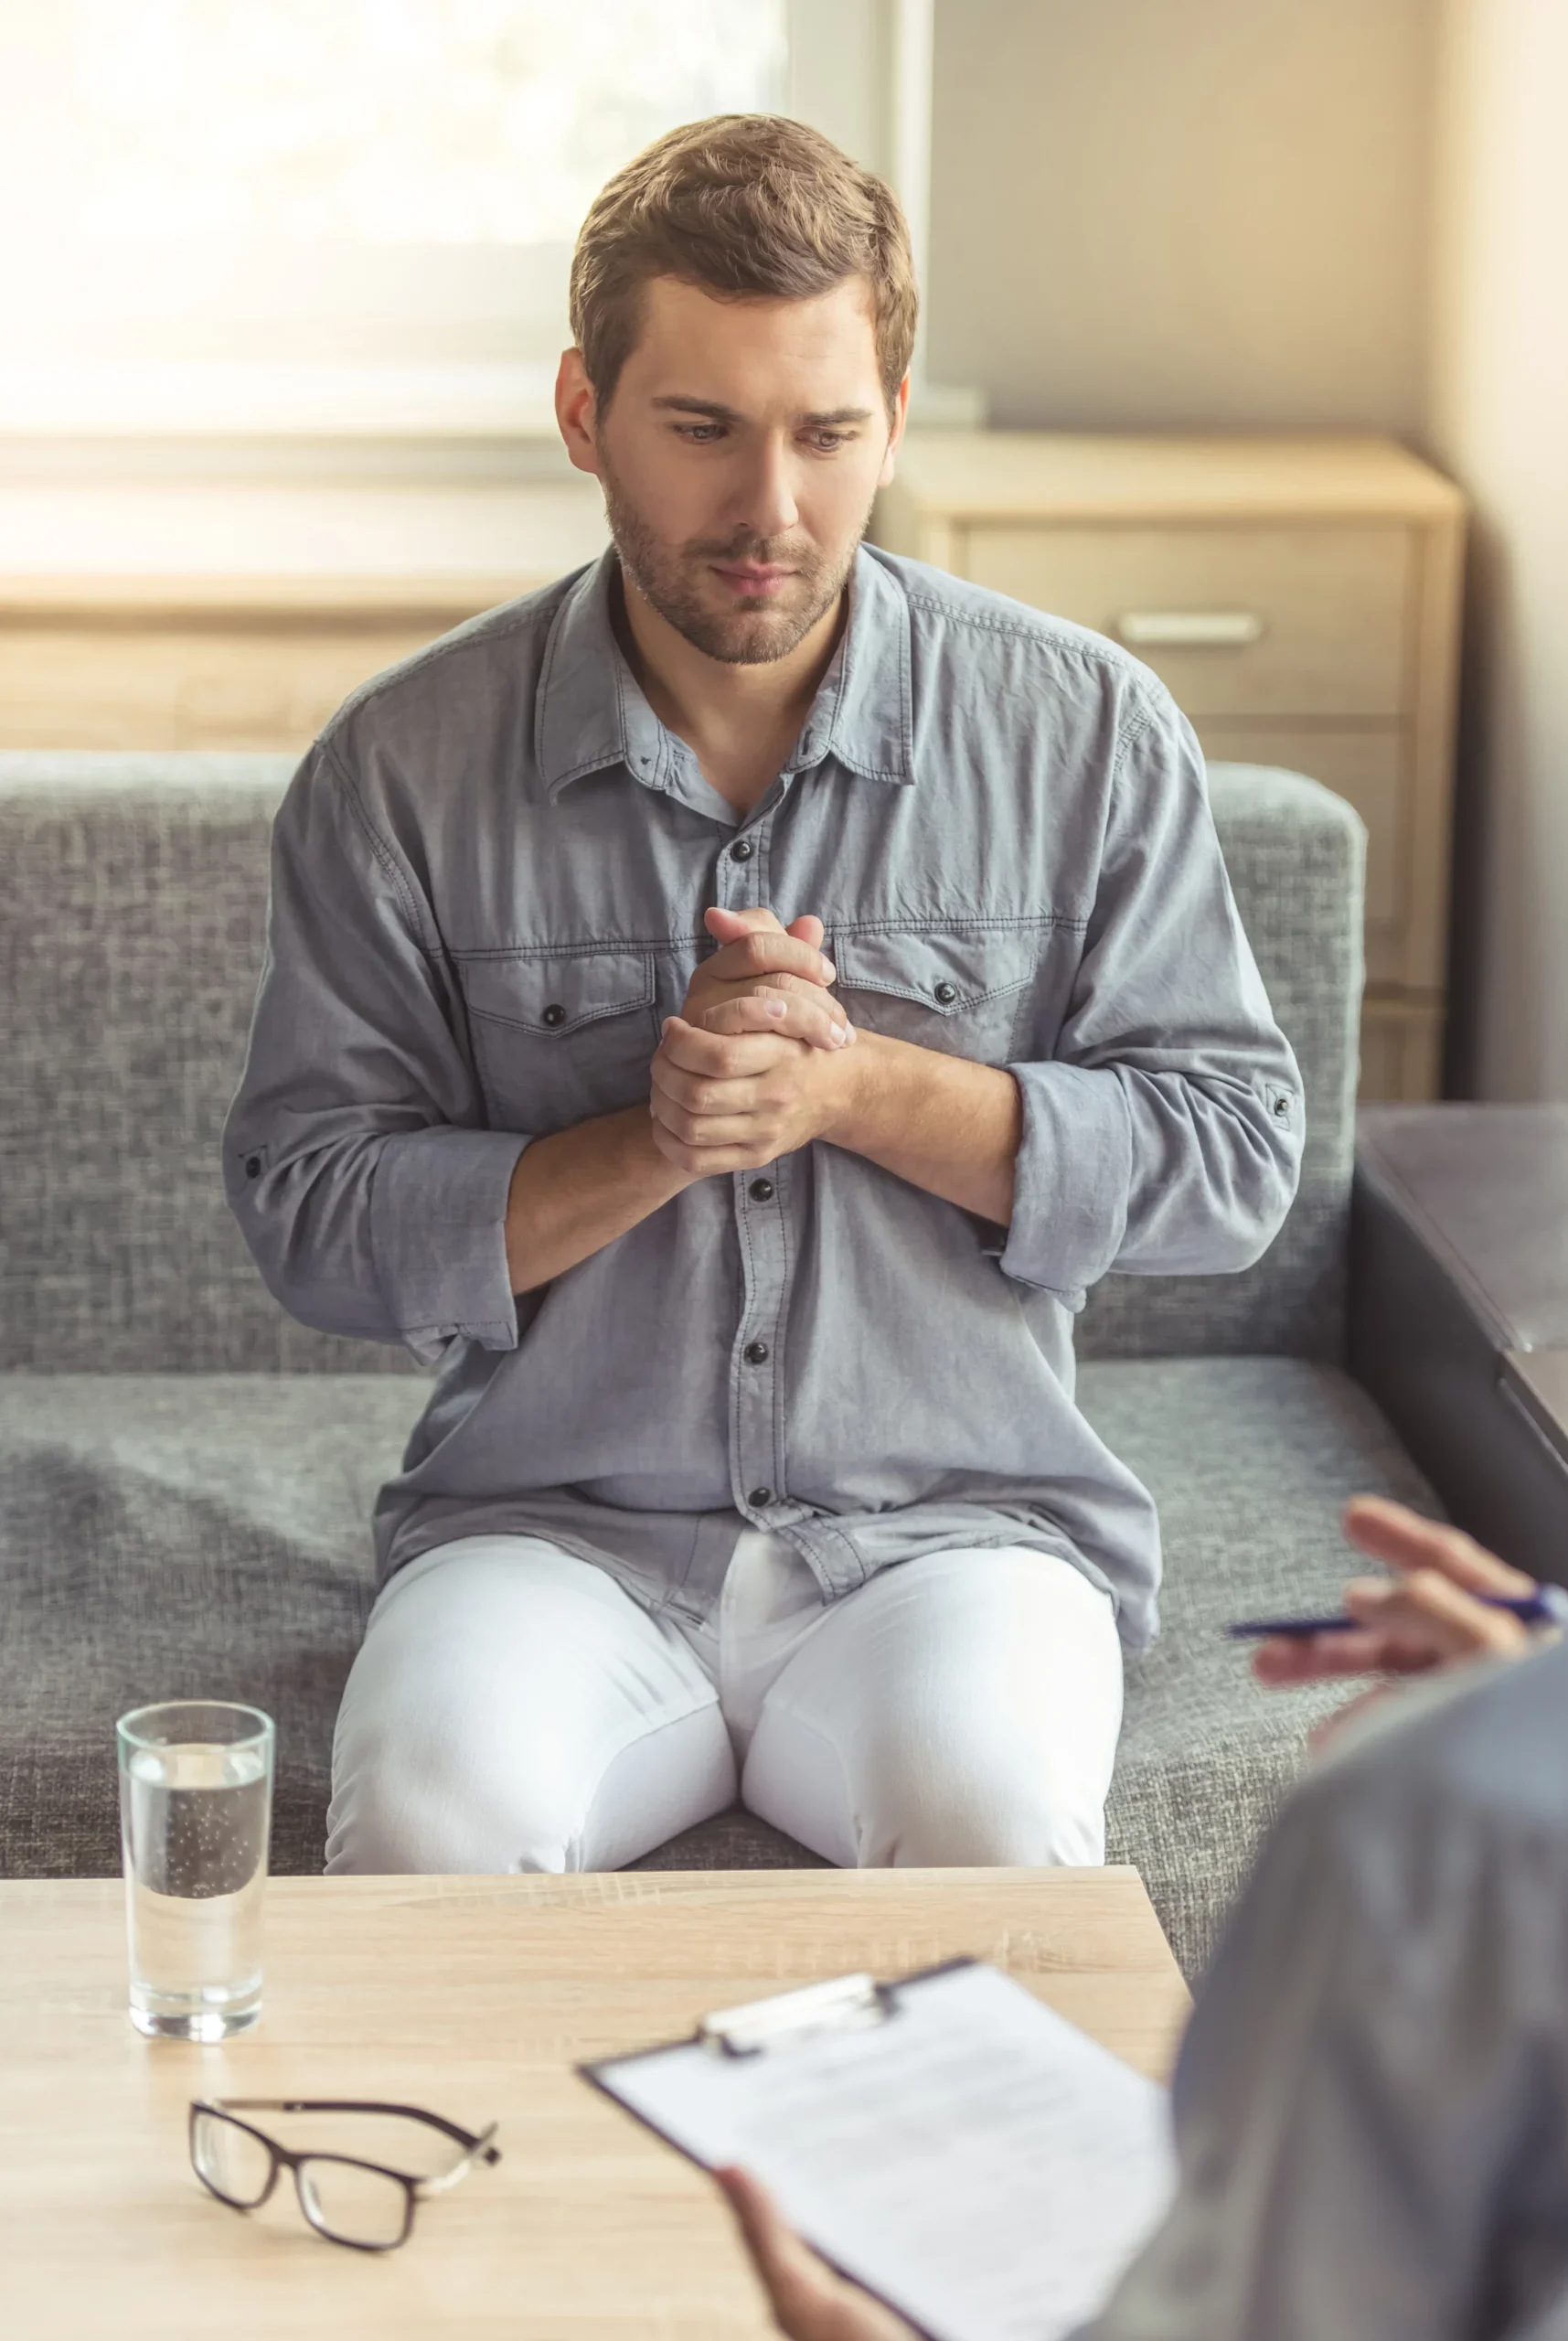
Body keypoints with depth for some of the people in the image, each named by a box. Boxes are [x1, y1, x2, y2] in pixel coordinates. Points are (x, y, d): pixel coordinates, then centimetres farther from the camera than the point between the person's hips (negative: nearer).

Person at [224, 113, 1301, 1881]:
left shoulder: (1086, 731, 1)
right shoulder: (400, 770, 0)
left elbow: (1232, 1157, 0)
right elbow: (310, 1215, -1)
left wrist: (859, 1087, -13)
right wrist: (655, 1141, -15)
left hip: (956, 1519, 0)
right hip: (552, 1522, 0)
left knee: (997, 1830, -31)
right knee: (430, 1824, -30)